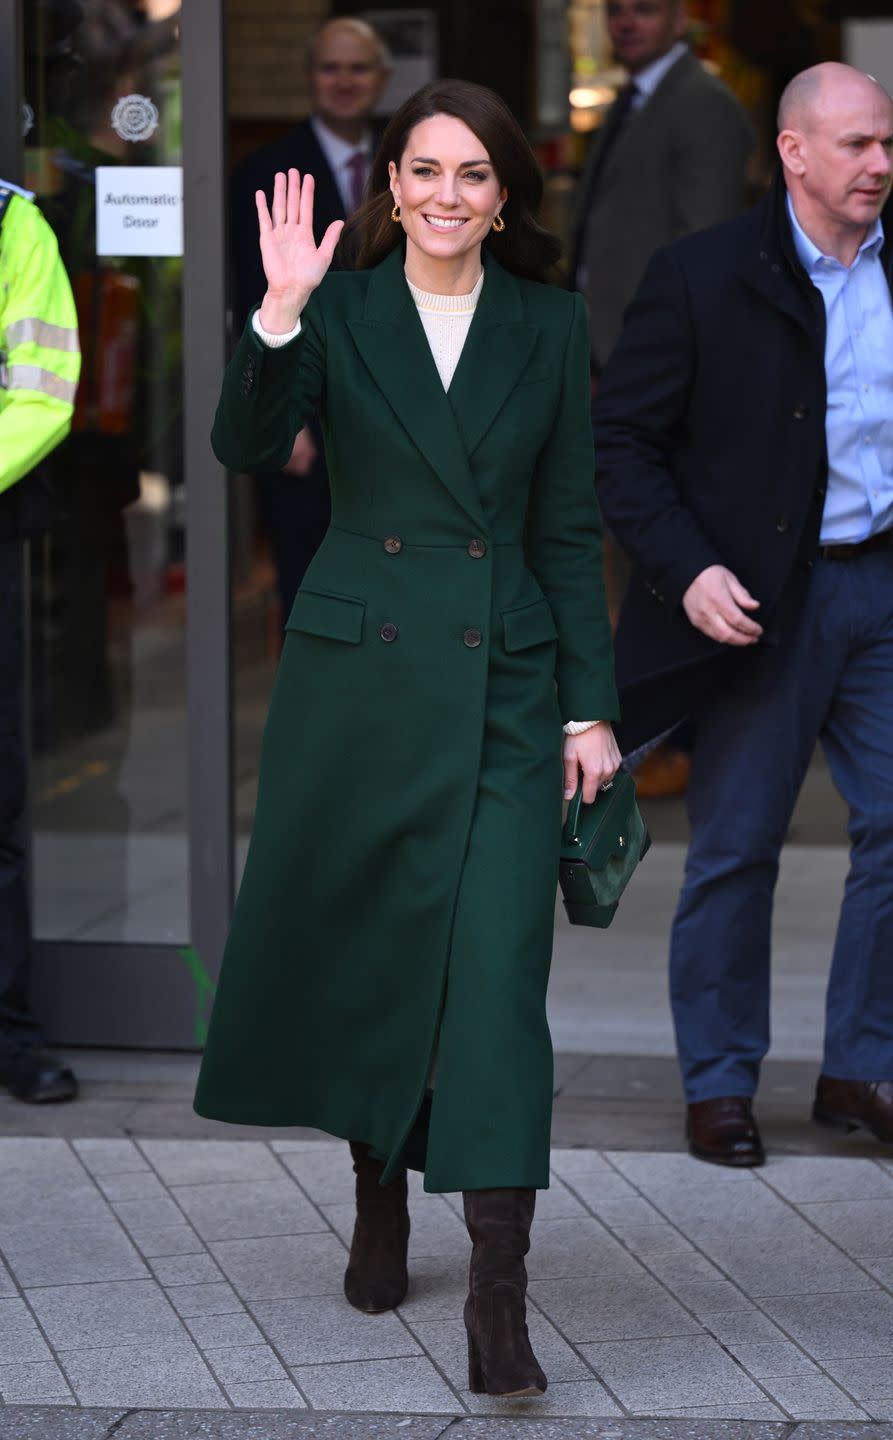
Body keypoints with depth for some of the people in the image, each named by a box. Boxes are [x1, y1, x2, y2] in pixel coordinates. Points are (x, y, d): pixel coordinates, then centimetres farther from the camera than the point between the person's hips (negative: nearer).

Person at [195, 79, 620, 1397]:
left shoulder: (548, 325, 5)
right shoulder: (339, 311, 1)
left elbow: (570, 528, 7)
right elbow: (246, 444, -15)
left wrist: (591, 705, 4)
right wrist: (280, 313, -30)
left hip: (505, 684, 0)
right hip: (359, 668, 1)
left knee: (498, 968, -10)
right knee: (355, 948, 11)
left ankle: (499, 1290, -12)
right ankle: (379, 1196, 34)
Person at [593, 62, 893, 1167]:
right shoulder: (702, 278, -6)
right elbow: (619, 442, -6)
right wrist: (687, 571, -16)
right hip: (760, 598, -4)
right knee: (735, 849, 4)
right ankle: (719, 1085, 17)